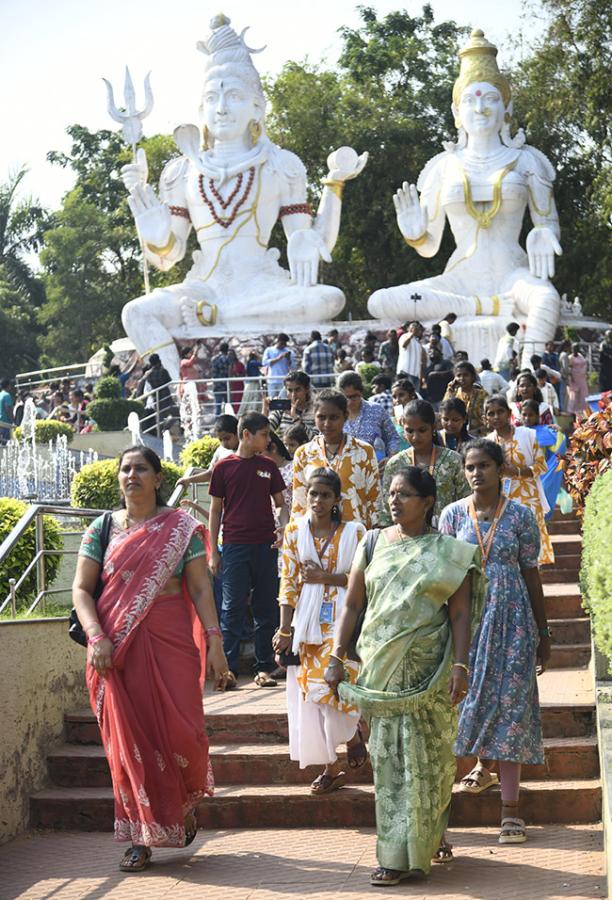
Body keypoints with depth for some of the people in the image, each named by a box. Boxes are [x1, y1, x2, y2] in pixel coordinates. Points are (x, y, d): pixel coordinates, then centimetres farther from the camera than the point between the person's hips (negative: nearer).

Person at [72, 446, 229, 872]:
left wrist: (214, 643, -8)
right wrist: (96, 637, -11)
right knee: (129, 740, 1)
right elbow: (81, 589, 4)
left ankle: (187, 801, 25)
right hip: (117, 649, 1)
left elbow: (200, 589, 1)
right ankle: (141, 839, 11)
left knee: (180, 732, -8)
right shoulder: (103, 528, 7)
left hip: (171, 645, -1)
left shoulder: (181, 527, 4)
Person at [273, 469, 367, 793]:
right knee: (308, 694, 2)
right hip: (307, 620, 3)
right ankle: (330, 766, 13)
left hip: (342, 619, -3)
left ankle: (352, 732, 18)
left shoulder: (354, 532, -1)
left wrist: (325, 577, -11)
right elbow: (288, 583, 3)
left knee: (332, 683, -15)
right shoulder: (295, 531, 5)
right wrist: (285, 629, -1)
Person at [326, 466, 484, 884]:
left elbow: (460, 614, -3)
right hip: (381, 666, 2)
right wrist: (337, 658, 2)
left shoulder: (449, 552, 1)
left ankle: (416, 843, 11)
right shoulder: (372, 544, 8)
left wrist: (461, 666, -12)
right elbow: (352, 604, 9)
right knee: (389, 756, 3)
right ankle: (407, 845, 14)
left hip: (428, 668, -2)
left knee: (427, 755, 1)